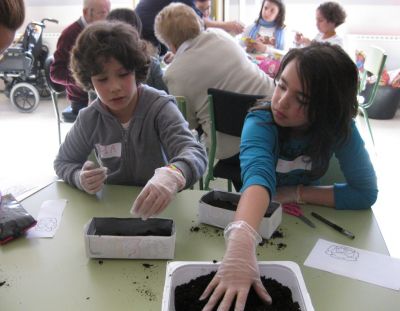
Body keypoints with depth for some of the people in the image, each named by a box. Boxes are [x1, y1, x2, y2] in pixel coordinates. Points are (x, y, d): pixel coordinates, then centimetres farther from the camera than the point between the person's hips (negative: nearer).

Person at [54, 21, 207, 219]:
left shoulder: (159, 107, -16)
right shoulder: (89, 119, -5)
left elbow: (195, 153, -30)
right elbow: (63, 162, 10)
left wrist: (172, 176, -53)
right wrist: (80, 179, -14)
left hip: (161, 207, -2)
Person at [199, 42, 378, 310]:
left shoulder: (339, 127, -20)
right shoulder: (260, 123, -29)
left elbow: (365, 192, -17)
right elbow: (258, 174, -48)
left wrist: (295, 193, -23)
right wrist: (240, 243, -65)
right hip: (260, 215, -1)